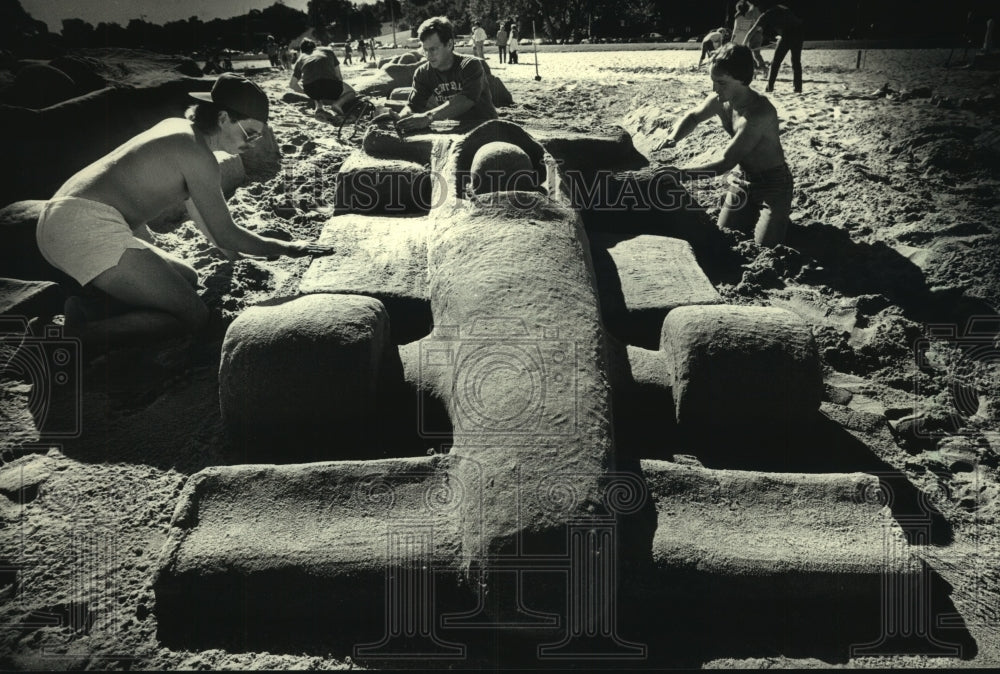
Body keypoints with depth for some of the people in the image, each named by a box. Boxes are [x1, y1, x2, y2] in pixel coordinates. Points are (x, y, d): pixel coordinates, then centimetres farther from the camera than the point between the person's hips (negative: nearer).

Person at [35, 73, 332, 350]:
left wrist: (226, 246, 42)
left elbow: (194, 200, 33)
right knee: (194, 315, -11)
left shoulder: (178, 127, 18)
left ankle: (89, 305, 1)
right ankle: (80, 335, -21)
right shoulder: (196, 153, -11)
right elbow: (226, 234, -8)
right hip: (87, 226, -10)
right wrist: (288, 248, 2)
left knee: (187, 278, 20)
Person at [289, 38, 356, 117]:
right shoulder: (328, 50, 28)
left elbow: (292, 84, 30)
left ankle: (318, 106, 10)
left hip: (310, 90, 2)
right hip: (330, 85, -2)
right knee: (350, 92, 27)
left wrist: (307, 92, 46)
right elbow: (339, 76, 29)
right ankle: (338, 103, -5)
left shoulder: (301, 58, 27)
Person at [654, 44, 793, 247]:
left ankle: (780, 217, 17)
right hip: (743, 181, 7)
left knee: (764, 248, -15)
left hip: (773, 183, -7)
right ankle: (753, 214, 32)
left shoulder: (759, 112, -33)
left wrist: (682, 174, -34)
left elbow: (726, 162, -33)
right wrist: (674, 136, -9)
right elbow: (692, 116, 13)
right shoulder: (718, 101, -10)